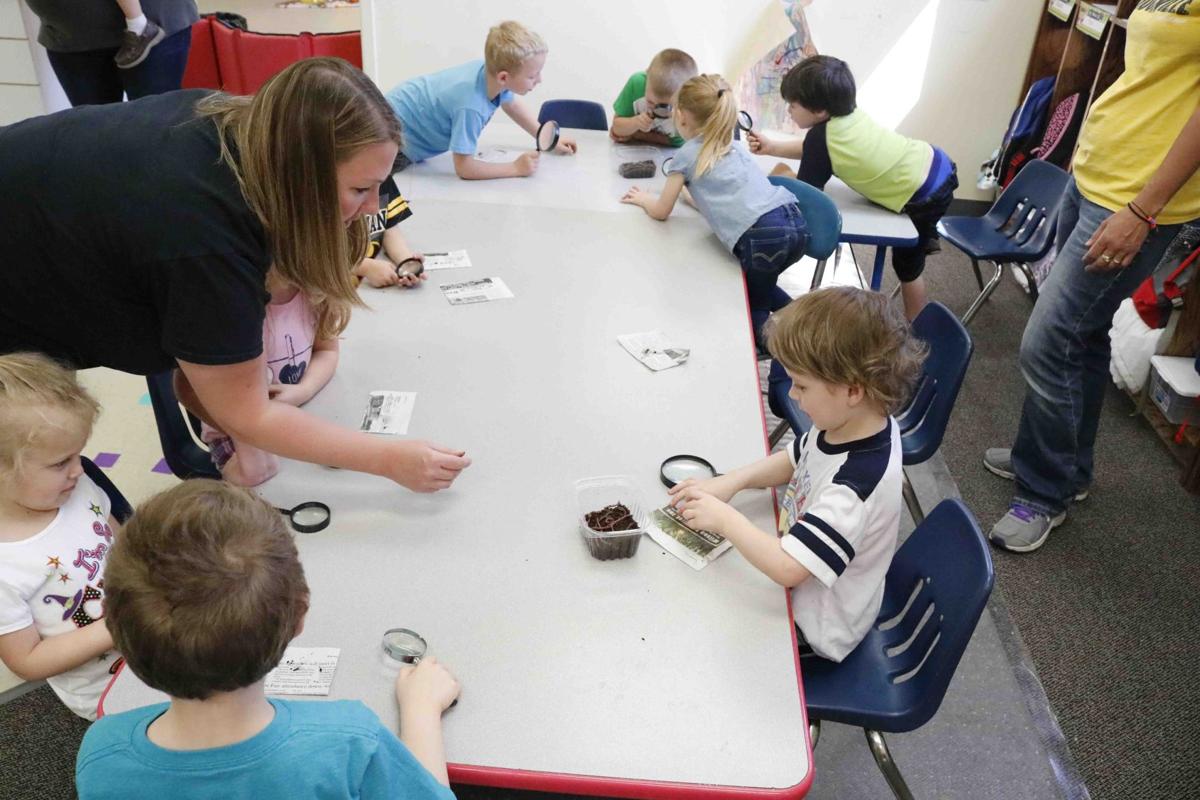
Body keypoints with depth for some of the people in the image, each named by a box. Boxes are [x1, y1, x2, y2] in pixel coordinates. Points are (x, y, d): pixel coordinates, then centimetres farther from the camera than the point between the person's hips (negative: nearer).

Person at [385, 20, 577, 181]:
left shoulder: (490, 70, -17)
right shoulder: (471, 106, -41)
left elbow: (512, 105, 6)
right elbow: (463, 168, -37)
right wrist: (516, 168, -31)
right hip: (394, 135, -8)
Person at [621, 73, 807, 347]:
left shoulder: (686, 155, 10)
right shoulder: (733, 147, 28)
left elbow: (661, 212, 20)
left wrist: (643, 199, 39)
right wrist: (689, 190, 50)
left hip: (762, 237, -7)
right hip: (795, 221, 7)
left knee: (753, 308, 18)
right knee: (759, 285, 34)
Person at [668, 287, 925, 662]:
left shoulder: (858, 481, -39)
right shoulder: (846, 425, -12)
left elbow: (787, 568, -39)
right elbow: (794, 461, 8)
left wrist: (724, 518, -27)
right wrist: (731, 481, -7)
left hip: (815, 627, -7)